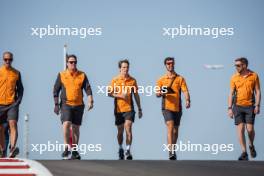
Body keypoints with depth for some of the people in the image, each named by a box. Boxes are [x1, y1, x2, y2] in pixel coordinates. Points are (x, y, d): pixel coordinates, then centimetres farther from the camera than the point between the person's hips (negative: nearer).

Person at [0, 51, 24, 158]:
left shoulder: (16, 73, 9)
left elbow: (20, 89, 14)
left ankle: (12, 148, -32)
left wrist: (18, 100, -1)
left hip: (12, 104, -1)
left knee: (13, 124, -19)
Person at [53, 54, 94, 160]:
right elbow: (56, 90, 7)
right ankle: (66, 148, -15)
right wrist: (56, 104, 3)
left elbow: (88, 89, 2)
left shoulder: (82, 75, 7)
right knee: (66, 124, -19)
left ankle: (74, 150, 16)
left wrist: (90, 101, -12)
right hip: (66, 104, -2)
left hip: (78, 105, 2)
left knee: (76, 128, 7)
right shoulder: (61, 75, 5)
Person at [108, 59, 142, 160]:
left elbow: (136, 95, 12)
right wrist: (120, 95, -17)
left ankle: (128, 151, -18)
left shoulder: (132, 80, 6)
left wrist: (140, 109, 13)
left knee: (128, 129, -15)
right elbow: (109, 93, -2)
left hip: (129, 108, -1)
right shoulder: (115, 80, 3)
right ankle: (120, 149, 30)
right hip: (118, 109, 1)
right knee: (120, 131, 11)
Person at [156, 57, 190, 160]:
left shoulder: (180, 79, 7)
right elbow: (157, 94, 9)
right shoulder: (161, 80, 9)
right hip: (167, 107, -2)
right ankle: (171, 151, -27)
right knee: (170, 126, -19)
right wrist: (161, 93, -15)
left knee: (175, 129, 10)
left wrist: (187, 100, -23)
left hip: (177, 108, 2)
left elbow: (185, 91, -4)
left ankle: (173, 150, 28)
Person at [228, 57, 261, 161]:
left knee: (250, 129, -7)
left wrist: (257, 105, -9)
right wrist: (230, 108, -4)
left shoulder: (254, 76, -1)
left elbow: (257, 91, 0)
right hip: (238, 106, 1)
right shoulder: (234, 78, 2)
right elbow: (231, 94, 3)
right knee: (240, 128, -7)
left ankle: (251, 146, 23)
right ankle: (244, 153, -5)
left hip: (250, 106, -1)